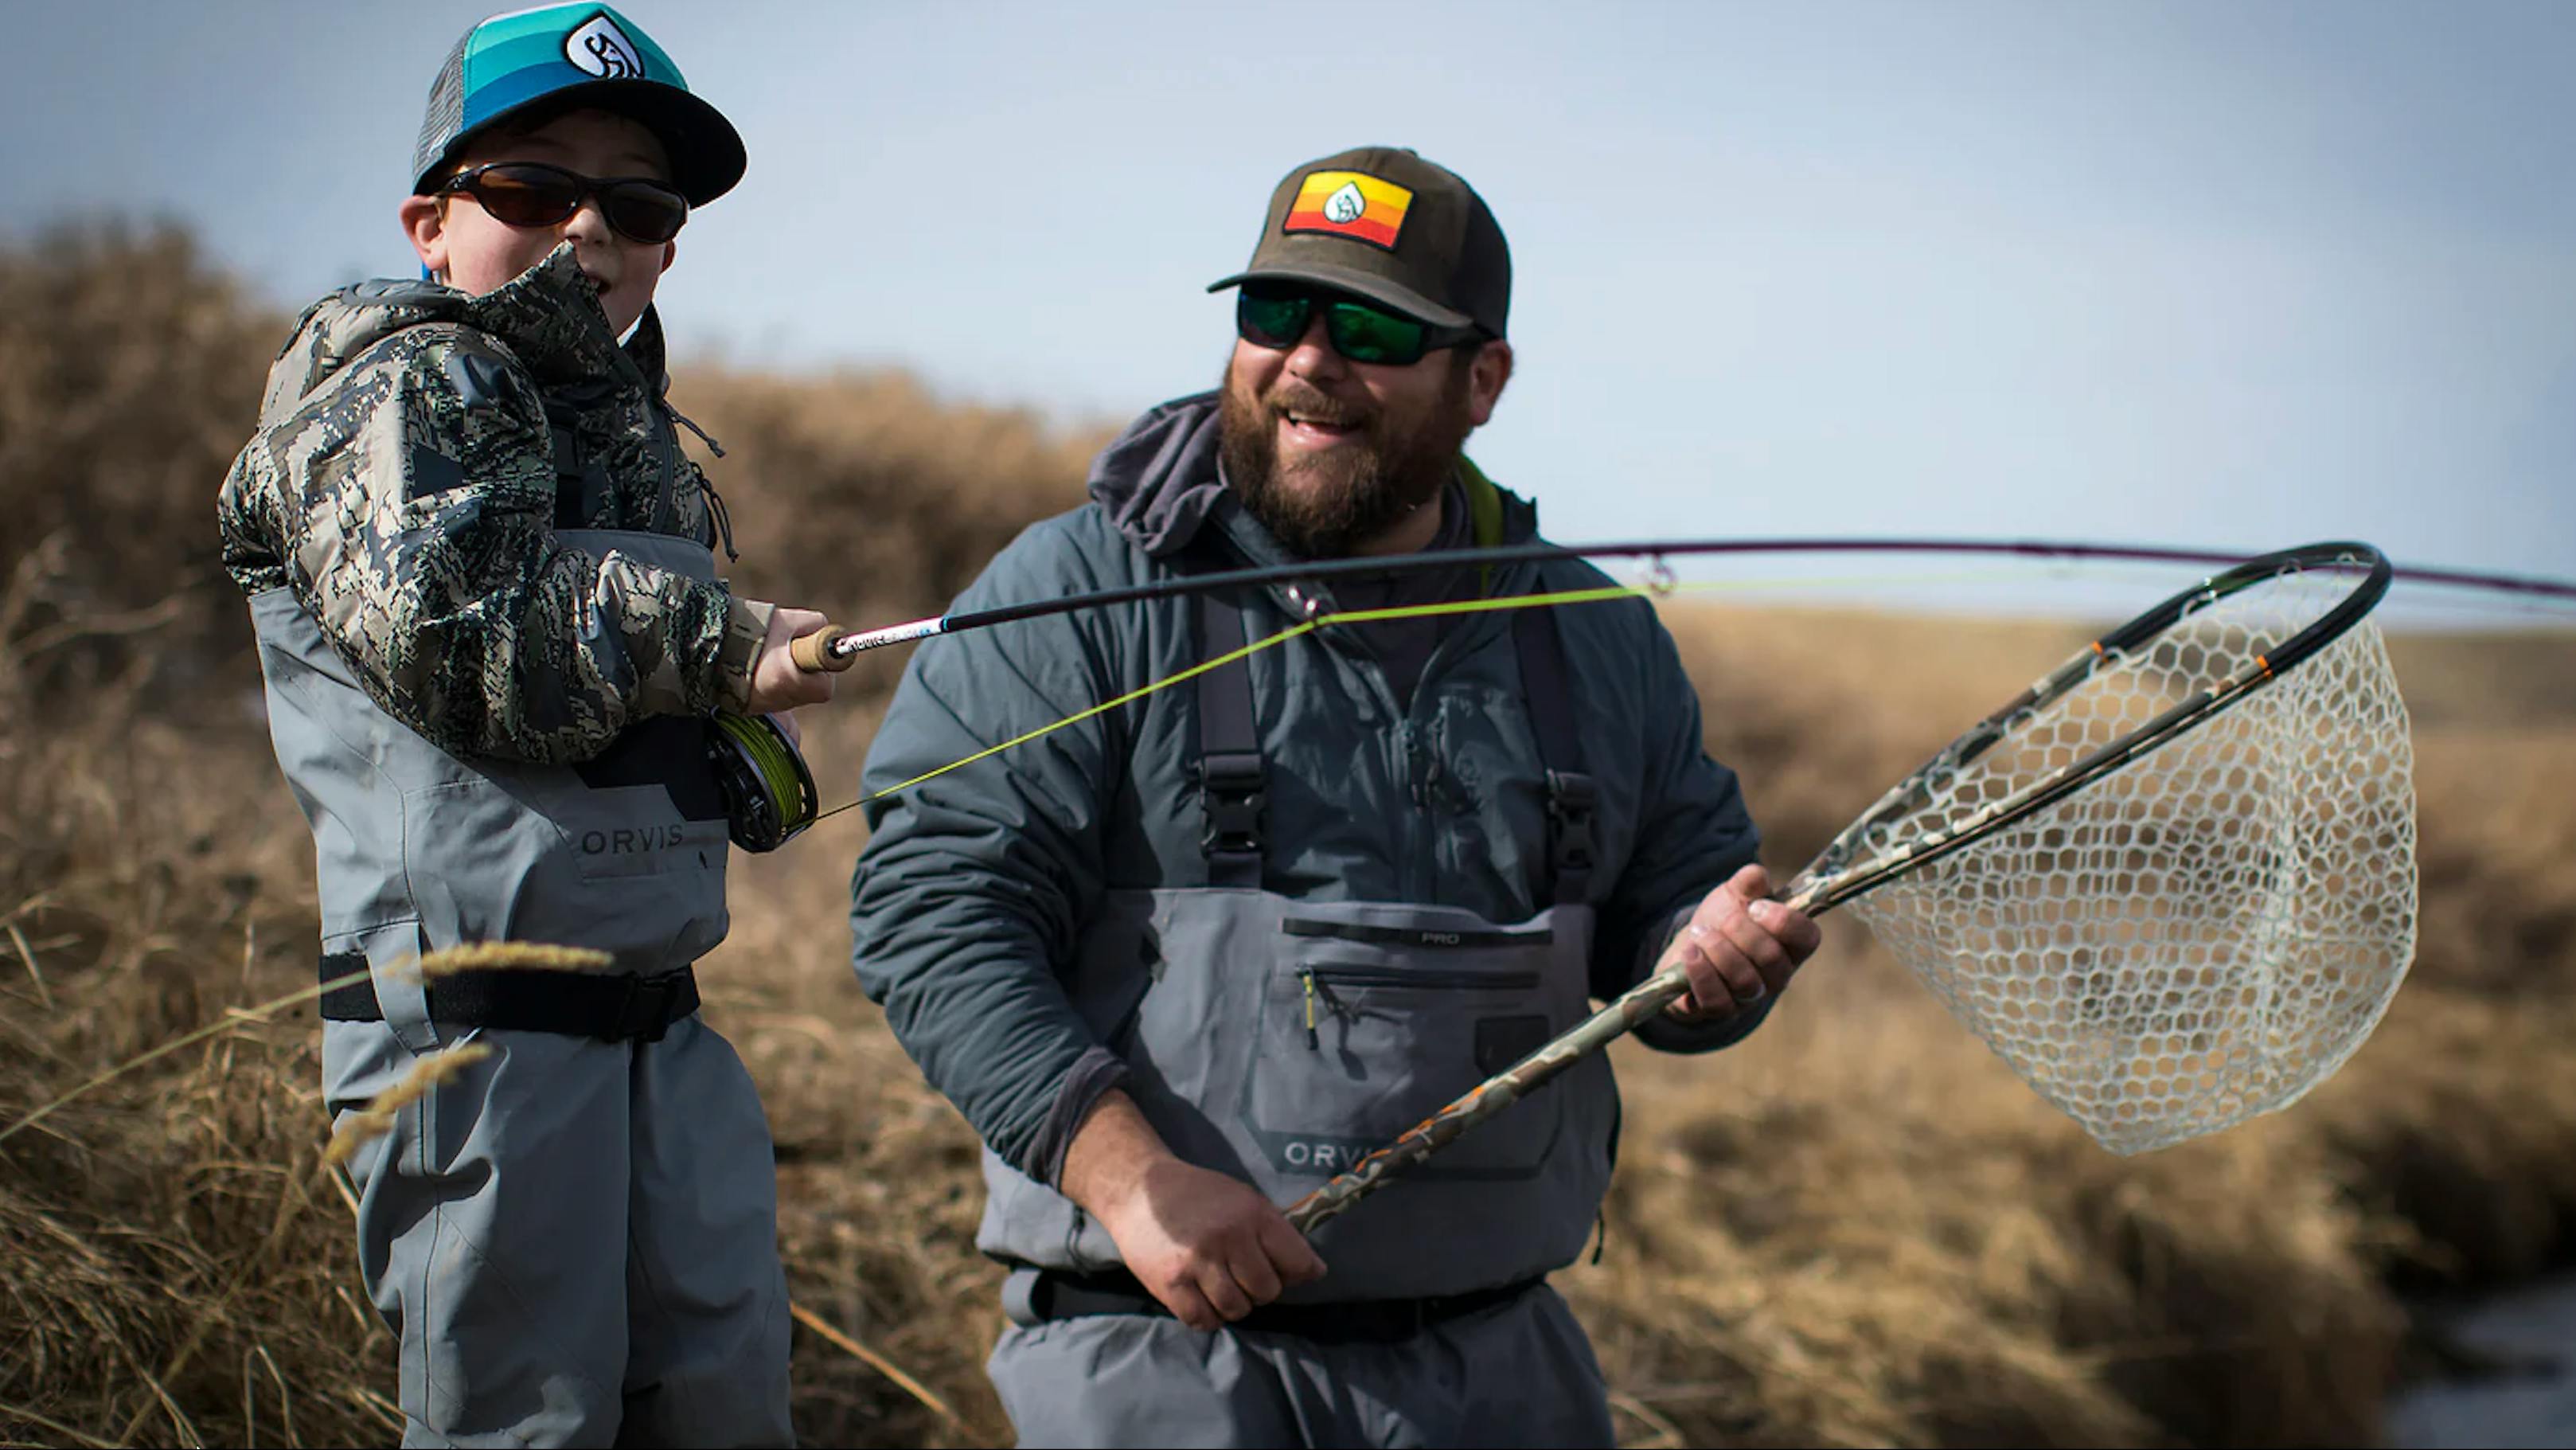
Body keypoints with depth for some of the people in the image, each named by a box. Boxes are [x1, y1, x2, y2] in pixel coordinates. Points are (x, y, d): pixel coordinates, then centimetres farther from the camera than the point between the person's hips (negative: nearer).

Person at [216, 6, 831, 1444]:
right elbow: (447, 635, -21)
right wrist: (711, 642, -14)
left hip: (659, 1011, 8)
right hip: (478, 1014, -8)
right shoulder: (410, 384, -6)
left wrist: (743, 734, 6)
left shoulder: (625, 412, 21)